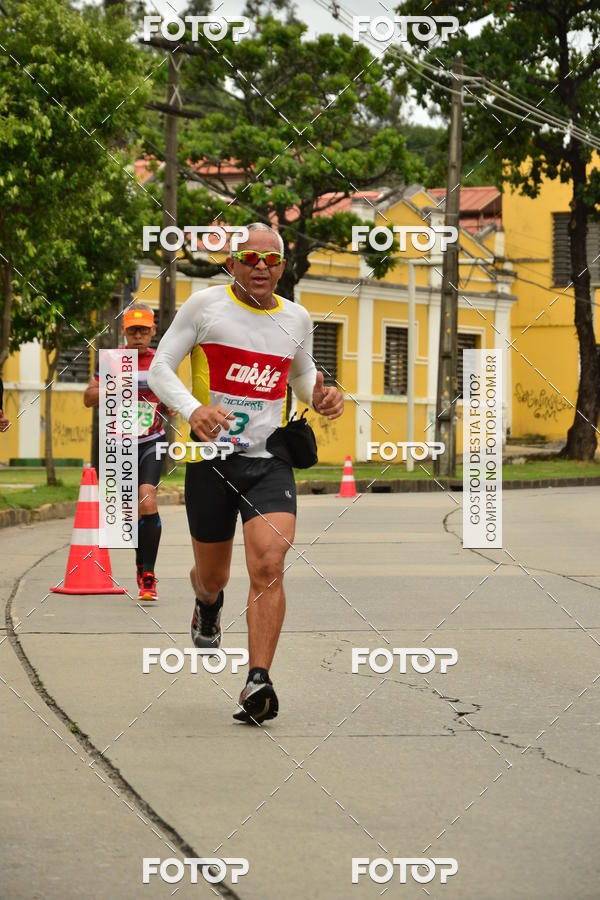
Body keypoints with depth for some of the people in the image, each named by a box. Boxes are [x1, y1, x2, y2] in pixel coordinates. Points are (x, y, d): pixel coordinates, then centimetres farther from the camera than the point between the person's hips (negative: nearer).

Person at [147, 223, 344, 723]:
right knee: (213, 575, 12)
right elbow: (160, 367, -3)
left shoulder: (296, 318, 9)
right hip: (211, 458, -1)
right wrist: (193, 408, -21)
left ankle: (258, 682, -20)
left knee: (269, 565, -19)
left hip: (270, 461, 1)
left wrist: (320, 397, 3)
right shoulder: (205, 306, -3)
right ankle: (207, 605, 51)